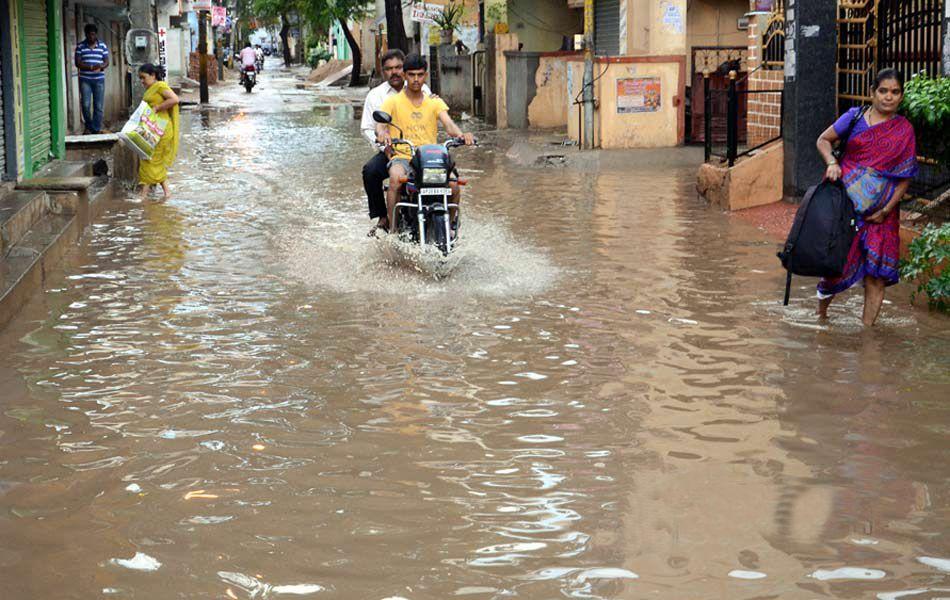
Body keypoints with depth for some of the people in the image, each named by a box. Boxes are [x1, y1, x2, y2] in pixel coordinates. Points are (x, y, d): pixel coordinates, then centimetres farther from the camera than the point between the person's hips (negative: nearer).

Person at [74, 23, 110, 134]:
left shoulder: (102, 46, 6)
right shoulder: (80, 46, 2)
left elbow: (106, 62, 5)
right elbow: (77, 63, -4)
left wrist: (101, 66, -20)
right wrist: (91, 67, -19)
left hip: (99, 79, 1)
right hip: (85, 79, -1)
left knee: (98, 106, -1)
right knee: (86, 104, -6)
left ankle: (96, 129, 6)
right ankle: (88, 126, 15)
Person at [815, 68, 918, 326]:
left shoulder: (904, 130, 3)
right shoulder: (855, 116, 2)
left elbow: (905, 178, 3)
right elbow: (823, 140, 12)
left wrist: (886, 210, -6)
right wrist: (832, 163, -8)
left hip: (881, 211, 1)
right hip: (847, 201, -1)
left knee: (877, 271, -3)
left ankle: (867, 325, 4)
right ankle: (821, 312, 26)